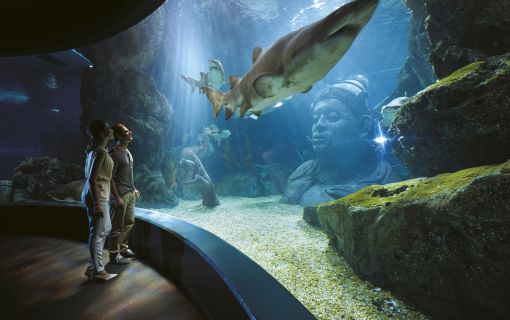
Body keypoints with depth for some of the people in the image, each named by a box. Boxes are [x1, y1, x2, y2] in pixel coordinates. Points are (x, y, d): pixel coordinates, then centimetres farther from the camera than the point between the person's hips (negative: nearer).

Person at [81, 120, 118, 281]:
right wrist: (97, 204, -21)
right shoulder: (101, 152, -17)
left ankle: (93, 266, 29)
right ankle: (98, 271, 15)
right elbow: (92, 179, -22)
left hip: (98, 195, 10)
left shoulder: (95, 150, 12)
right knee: (97, 233, 1)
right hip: (97, 197, -10)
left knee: (106, 229, 19)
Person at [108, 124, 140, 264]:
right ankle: (114, 255, 15)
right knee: (117, 227, 2)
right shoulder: (114, 154, -15)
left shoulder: (127, 151, 12)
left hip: (130, 193, 9)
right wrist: (117, 198, -19)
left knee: (129, 222, 17)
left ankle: (123, 247, 33)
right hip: (121, 194, -9)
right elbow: (110, 178, -18)